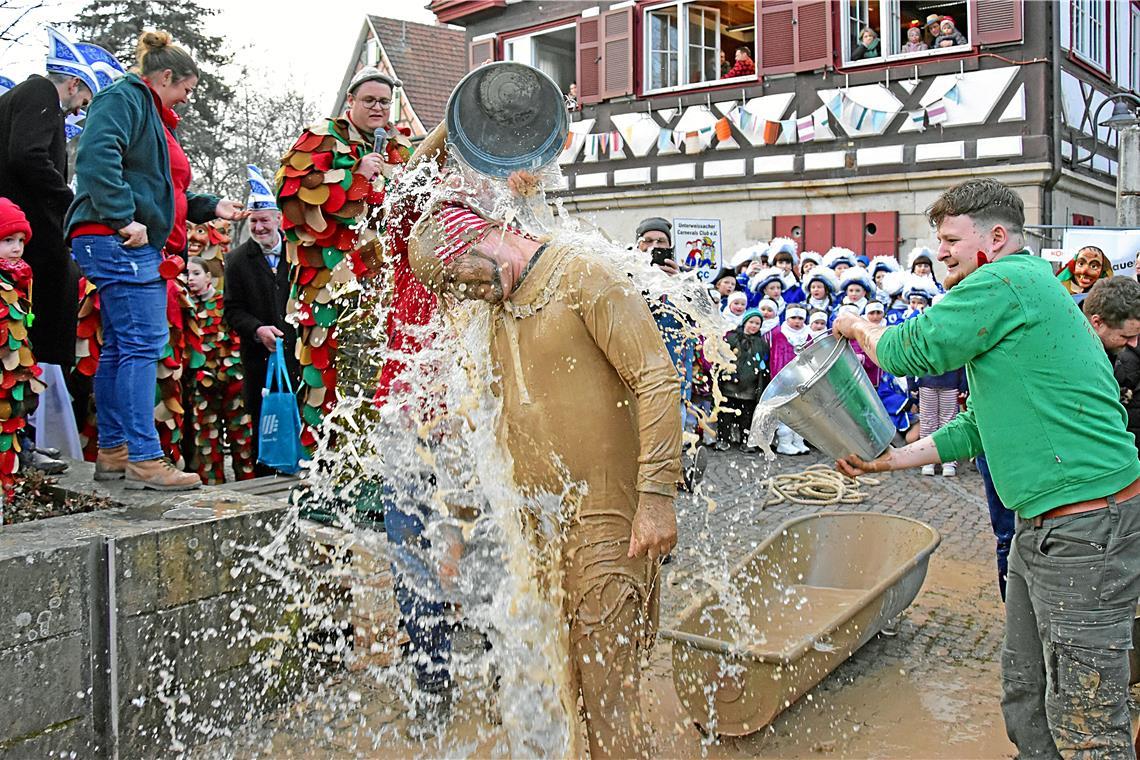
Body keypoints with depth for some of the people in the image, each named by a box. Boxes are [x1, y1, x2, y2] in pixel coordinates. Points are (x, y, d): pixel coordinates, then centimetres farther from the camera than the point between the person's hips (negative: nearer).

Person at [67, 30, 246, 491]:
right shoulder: (124, 99, -4)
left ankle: (113, 452, 16)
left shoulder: (153, 117, 28)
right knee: (144, 341, -15)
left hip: (139, 247, 11)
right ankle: (144, 459, -15)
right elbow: (97, 157, -21)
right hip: (115, 242, -11)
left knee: (120, 347, 10)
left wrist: (211, 207, 24)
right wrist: (124, 219, -25)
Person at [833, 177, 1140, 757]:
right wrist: (892, 458, 15)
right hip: (1041, 526, 11)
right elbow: (979, 425, 22)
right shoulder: (1022, 289, 20)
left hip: (1086, 528, -11)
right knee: (1025, 696, 19)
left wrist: (857, 327, 7)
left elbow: (911, 351, -13)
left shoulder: (1007, 281, -14)